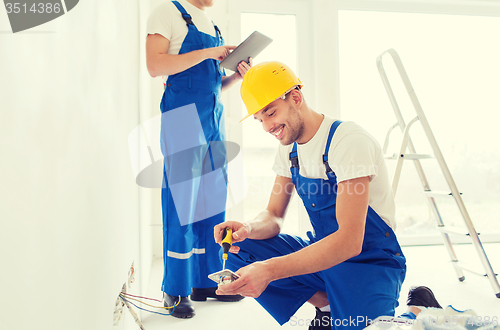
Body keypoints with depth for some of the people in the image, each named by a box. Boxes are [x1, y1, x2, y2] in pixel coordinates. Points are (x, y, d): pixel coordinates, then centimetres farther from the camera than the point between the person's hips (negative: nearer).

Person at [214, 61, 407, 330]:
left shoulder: (349, 141, -23)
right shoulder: (289, 147, 3)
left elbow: (350, 241, -31)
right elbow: (274, 216, 4)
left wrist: (270, 269, -41)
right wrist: (249, 228, -22)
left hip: (371, 262, -7)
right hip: (324, 252, 7)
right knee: (238, 252, -9)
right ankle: (328, 306, 1)